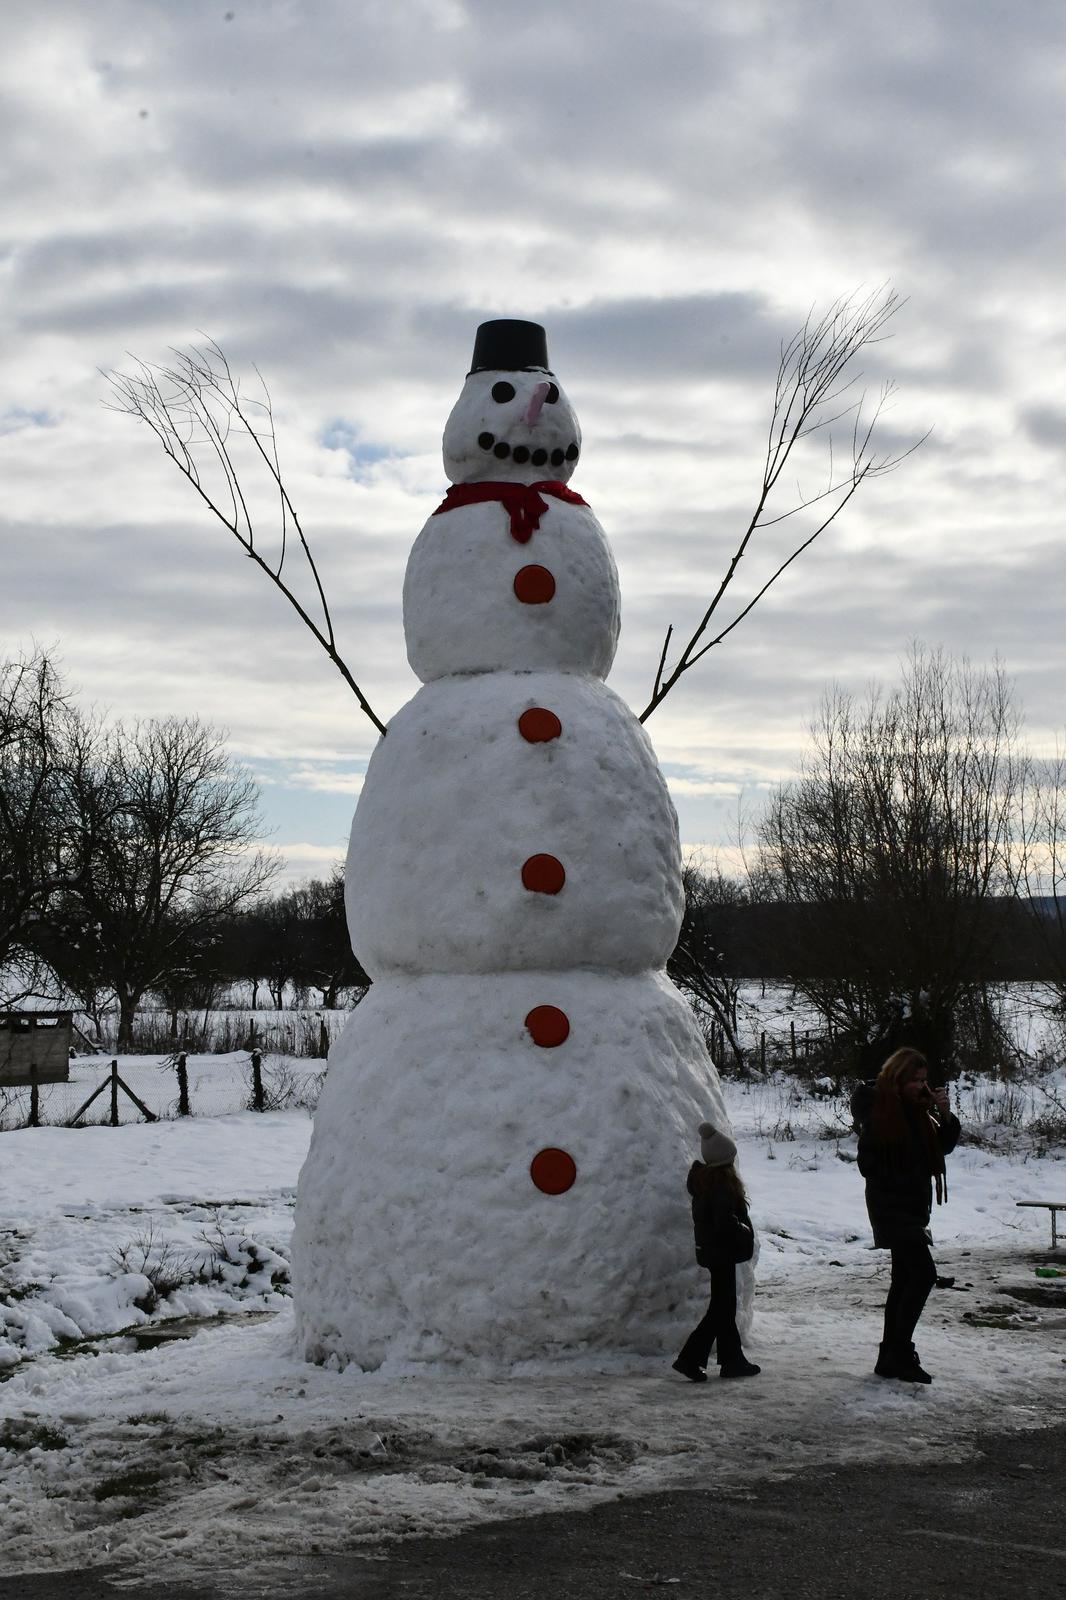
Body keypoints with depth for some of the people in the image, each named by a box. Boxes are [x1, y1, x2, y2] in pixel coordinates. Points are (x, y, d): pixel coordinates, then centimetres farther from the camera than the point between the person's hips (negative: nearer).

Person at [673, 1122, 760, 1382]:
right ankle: (690, 1358, -7)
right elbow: (725, 1221, -27)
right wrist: (746, 1232, -9)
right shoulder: (722, 1183, -22)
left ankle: (733, 1360, 23)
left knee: (725, 1306, 16)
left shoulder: (702, 1178, 7)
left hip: (709, 1250, 9)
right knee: (721, 1307, -3)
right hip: (722, 1251, -9)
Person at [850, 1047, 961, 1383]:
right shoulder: (878, 1110, -13)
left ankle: (890, 1357, 18)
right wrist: (903, 1181, -16)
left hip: (913, 1205, 9)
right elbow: (868, 1163, -15)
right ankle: (900, 1352, -11)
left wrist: (946, 1115, -2)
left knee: (904, 1279, 11)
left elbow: (943, 1146, 13)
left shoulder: (917, 1109, 11)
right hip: (891, 1205, -9)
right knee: (923, 1273, -16)